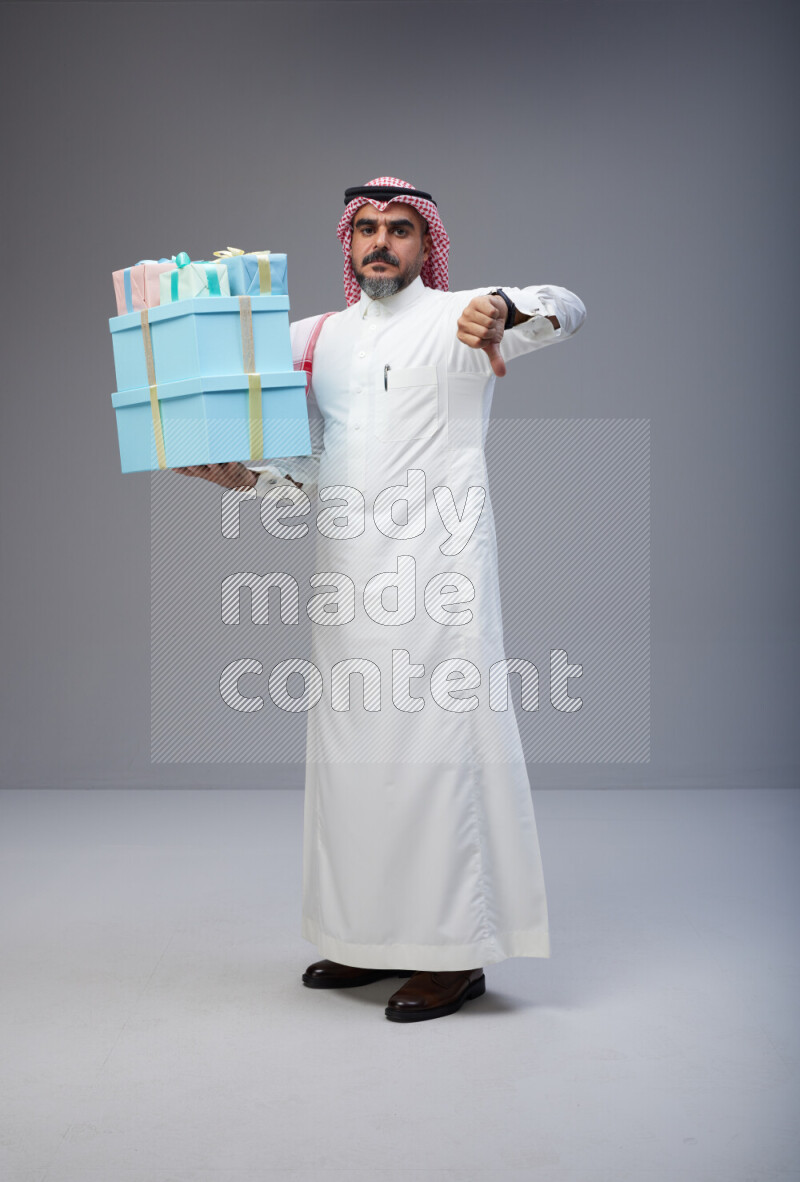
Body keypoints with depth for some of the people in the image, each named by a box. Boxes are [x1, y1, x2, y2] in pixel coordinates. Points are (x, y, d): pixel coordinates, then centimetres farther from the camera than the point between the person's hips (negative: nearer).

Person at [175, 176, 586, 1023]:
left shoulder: (457, 319, 2)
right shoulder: (316, 338, 18)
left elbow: (566, 310, -16)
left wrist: (505, 311, -38)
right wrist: (244, 477, -1)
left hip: (434, 569, -6)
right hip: (347, 572, 6)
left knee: (435, 743, -6)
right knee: (353, 746, 10)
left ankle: (454, 950, 2)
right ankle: (375, 935, 22)